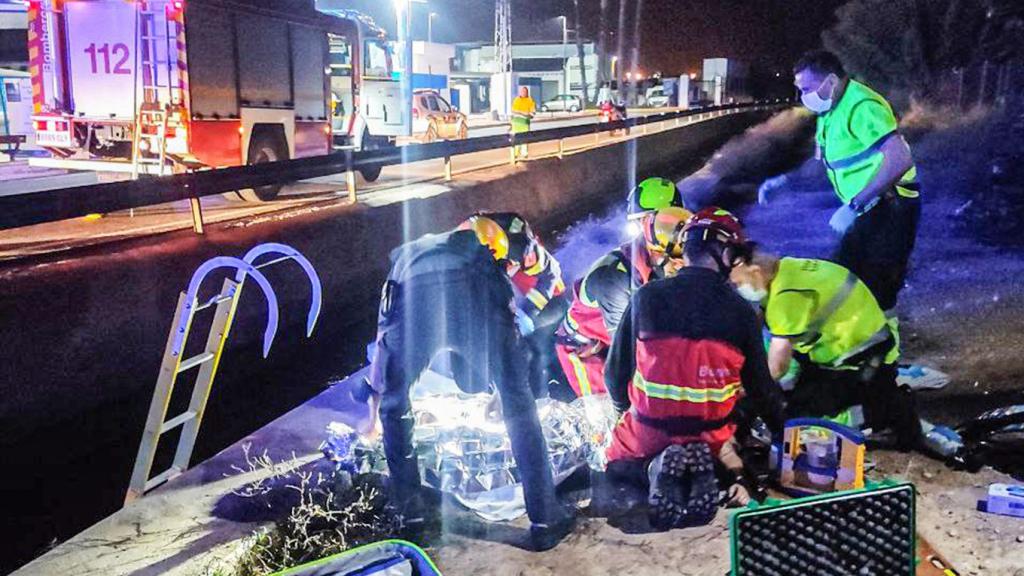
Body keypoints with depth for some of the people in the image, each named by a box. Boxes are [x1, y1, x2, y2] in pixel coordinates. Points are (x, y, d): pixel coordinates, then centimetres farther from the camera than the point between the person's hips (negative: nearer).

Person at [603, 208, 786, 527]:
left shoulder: (646, 298, -9)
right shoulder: (741, 311, -8)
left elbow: (616, 372, -2)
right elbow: (759, 386, 1)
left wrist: (628, 411, 19)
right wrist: (781, 429, 21)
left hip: (649, 429, -1)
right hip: (711, 433, 1)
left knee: (616, 461, 30)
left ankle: (655, 467, -4)